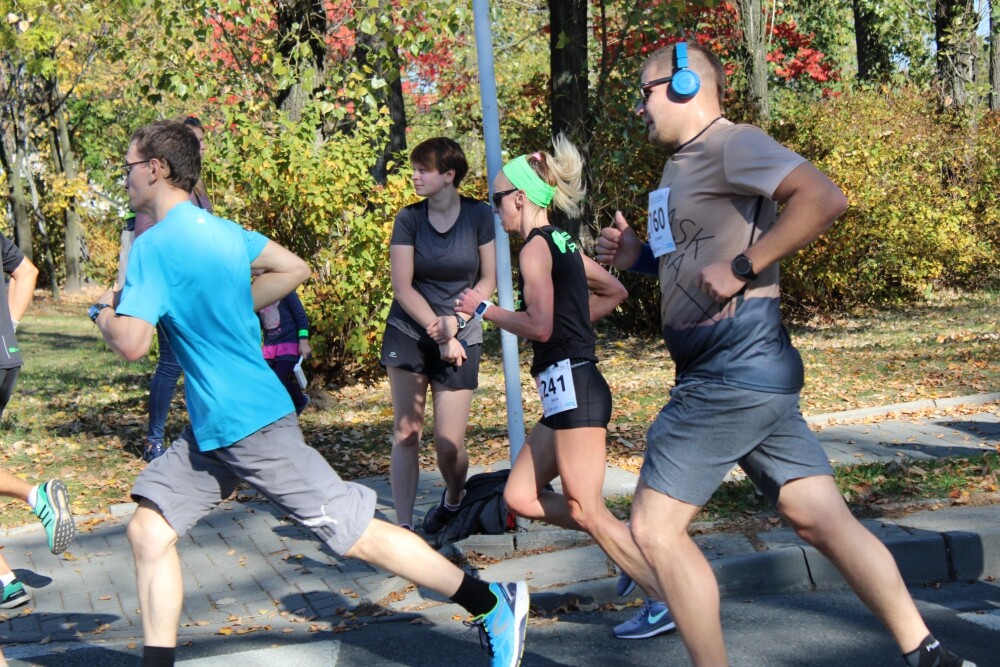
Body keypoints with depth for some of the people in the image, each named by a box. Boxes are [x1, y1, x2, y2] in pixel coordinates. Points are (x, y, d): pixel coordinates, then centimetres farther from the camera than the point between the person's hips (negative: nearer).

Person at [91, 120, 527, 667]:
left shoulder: (154, 247, -17)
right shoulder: (219, 229, 9)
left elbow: (131, 343, -25)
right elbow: (294, 269, 19)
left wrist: (104, 313, -2)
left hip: (250, 424, -10)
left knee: (354, 531, -4)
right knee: (148, 528, 7)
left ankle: (493, 605, 5)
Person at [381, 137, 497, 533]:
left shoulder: (479, 216, -3)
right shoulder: (409, 219, -2)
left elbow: (488, 281, 0)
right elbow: (402, 287, -5)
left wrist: (454, 322, -14)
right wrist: (439, 334, -14)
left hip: (461, 338, -1)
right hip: (408, 333, 1)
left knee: (448, 442, -2)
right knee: (406, 433, -5)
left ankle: (453, 500, 30)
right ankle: (403, 525, 1)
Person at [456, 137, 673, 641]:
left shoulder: (536, 247, -11)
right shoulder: (563, 243, 16)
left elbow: (538, 325, -22)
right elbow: (615, 292, 28)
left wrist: (483, 309, -9)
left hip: (573, 389, -10)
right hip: (567, 392, 10)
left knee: (586, 510, -4)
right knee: (520, 497, 11)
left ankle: (669, 604, 2)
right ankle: (630, 548, 13)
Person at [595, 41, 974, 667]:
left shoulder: (728, 142, -9)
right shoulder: (684, 164, 20)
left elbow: (823, 197, -24)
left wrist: (742, 267, -21)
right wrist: (640, 254, 11)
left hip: (734, 370, -10)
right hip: (743, 373, 10)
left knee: (656, 527, -5)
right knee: (823, 519, 6)